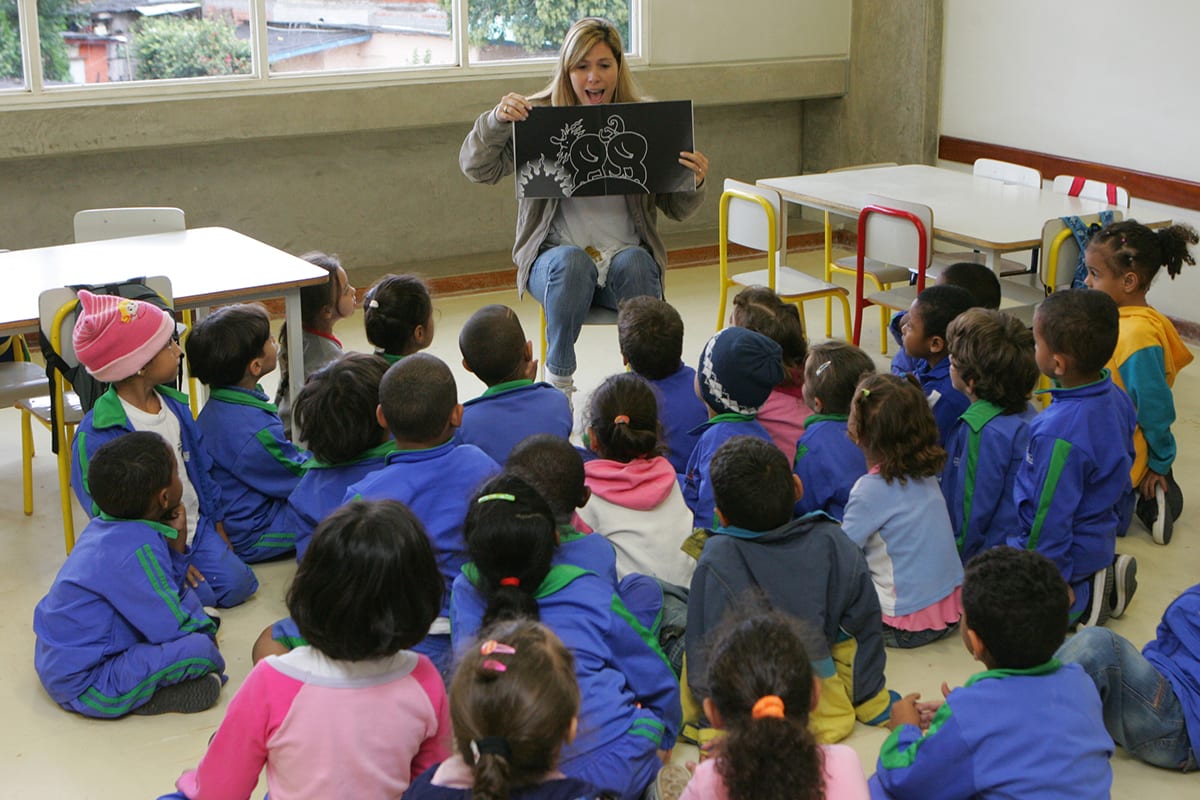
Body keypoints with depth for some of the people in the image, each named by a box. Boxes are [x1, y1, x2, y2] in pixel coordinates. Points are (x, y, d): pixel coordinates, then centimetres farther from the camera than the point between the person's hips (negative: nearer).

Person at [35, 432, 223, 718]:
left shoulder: (105, 525, 3)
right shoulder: (138, 551, -26)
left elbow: (162, 589, 14)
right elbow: (172, 629, -21)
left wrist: (174, 544, -1)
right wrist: (204, 628, 0)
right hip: (84, 687, -10)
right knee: (199, 649, -24)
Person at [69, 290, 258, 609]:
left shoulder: (175, 406, 3)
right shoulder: (95, 434, -20)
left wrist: (217, 523, 13)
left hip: (196, 526, 6)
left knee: (237, 584, -9)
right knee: (202, 595, -19)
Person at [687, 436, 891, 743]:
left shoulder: (717, 561, -23)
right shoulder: (834, 545, -12)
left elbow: (707, 660, -18)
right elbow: (862, 636, 1)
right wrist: (877, 709, 16)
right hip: (827, 717, 2)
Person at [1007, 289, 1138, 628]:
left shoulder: (1059, 432, -33)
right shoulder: (1116, 398, -5)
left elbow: (1051, 516, -25)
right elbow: (1122, 478, 10)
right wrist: (1114, 528, 26)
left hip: (1068, 549, -9)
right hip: (1100, 540, 9)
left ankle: (1080, 599, -5)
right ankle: (1106, 572, 15)